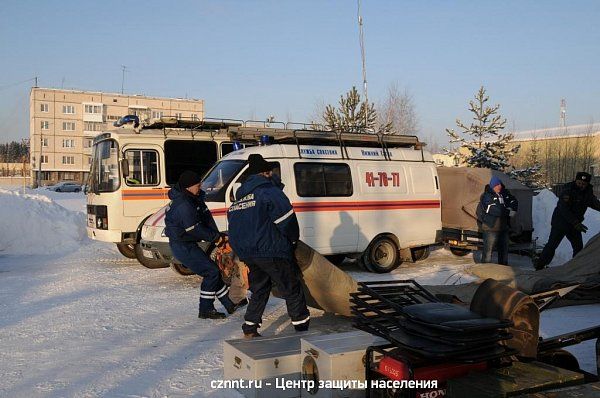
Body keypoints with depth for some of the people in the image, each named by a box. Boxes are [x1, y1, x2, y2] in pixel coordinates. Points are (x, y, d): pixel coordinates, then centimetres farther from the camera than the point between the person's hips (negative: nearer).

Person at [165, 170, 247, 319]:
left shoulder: (194, 198, 5)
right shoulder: (183, 206, -26)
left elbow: (206, 216, 3)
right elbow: (195, 230, -23)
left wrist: (217, 236, -7)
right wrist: (216, 238, -11)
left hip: (188, 244, 10)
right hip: (182, 246, -10)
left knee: (212, 271, 14)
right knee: (211, 272, -7)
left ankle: (229, 304, 24)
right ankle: (205, 310, 3)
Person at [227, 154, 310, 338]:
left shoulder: (240, 197, 17)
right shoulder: (269, 191, -9)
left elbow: (235, 228, 18)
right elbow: (286, 219, -14)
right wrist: (293, 238, 3)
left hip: (246, 252, 8)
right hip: (270, 251, -8)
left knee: (259, 290, 21)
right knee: (292, 289, 4)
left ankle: (249, 328, 20)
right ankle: (302, 326, 9)